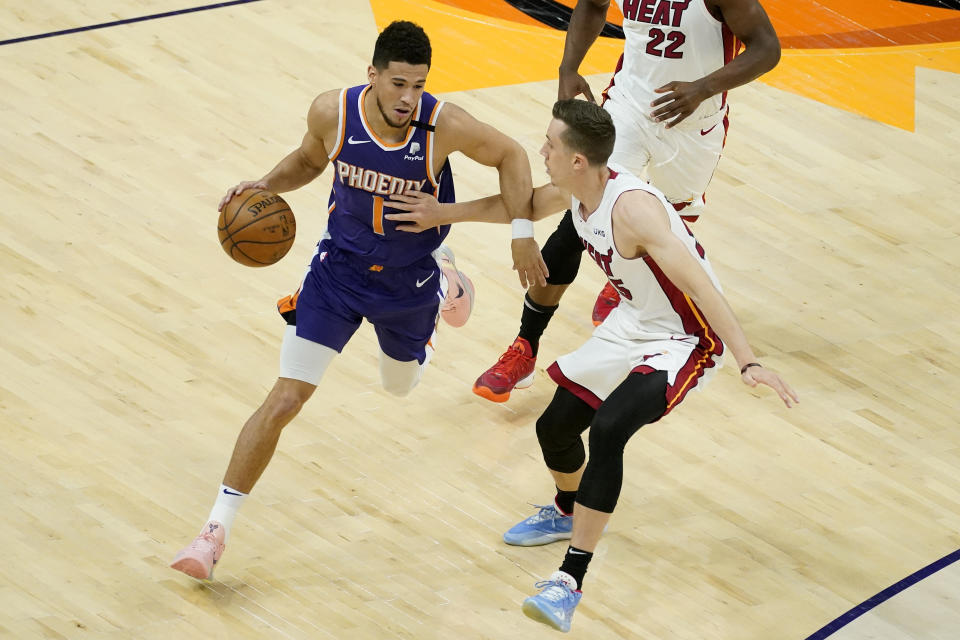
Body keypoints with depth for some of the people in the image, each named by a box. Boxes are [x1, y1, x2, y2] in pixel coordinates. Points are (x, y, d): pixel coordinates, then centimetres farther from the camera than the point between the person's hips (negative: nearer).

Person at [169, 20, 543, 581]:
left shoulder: (444, 125, -28)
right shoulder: (333, 113, -21)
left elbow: (510, 156, -9)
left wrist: (522, 237, -12)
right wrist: (265, 185, -16)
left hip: (408, 281, 0)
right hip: (339, 268, 0)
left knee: (401, 384, 28)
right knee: (284, 400, -10)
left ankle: (443, 277, 56)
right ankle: (217, 529, -1)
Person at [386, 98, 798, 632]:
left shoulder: (632, 208, -32)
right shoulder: (574, 192, -5)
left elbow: (701, 286, -39)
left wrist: (749, 363, -47)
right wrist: (442, 213, 22)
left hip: (686, 339, -9)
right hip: (634, 324, 9)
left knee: (607, 429, -29)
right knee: (556, 426, 15)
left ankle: (571, 581, -25)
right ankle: (567, 512, 50)